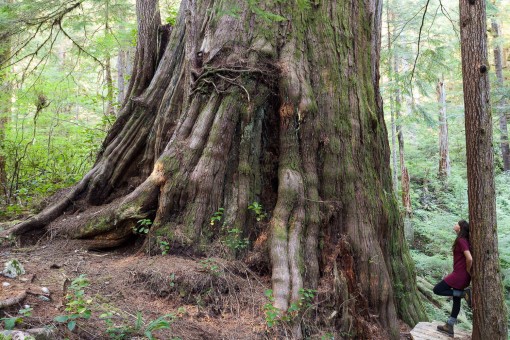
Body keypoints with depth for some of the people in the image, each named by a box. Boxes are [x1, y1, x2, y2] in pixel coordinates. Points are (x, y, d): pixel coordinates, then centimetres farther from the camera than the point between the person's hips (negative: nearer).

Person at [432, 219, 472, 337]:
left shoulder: (461, 240, -18)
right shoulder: (464, 240, 9)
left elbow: (469, 258, -28)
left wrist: (468, 271, -12)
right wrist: (467, 272, 16)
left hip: (459, 274, -9)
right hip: (462, 275, 9)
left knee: (437, 290, -2)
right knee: (456, 299, 13)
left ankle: (465, 293, -6)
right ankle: (449, 327, 21)